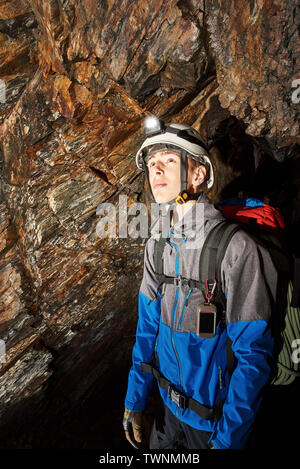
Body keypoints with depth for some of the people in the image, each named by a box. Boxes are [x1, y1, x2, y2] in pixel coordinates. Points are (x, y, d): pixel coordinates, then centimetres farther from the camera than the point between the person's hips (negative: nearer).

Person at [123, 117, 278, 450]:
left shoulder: (237, 248, -26)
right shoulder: (156, 246, -7)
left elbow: (254, 354, -20)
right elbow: (148, 327, 0)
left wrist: (228, 437, -16)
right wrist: (135, 400, 2)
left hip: (219, 416, -5)